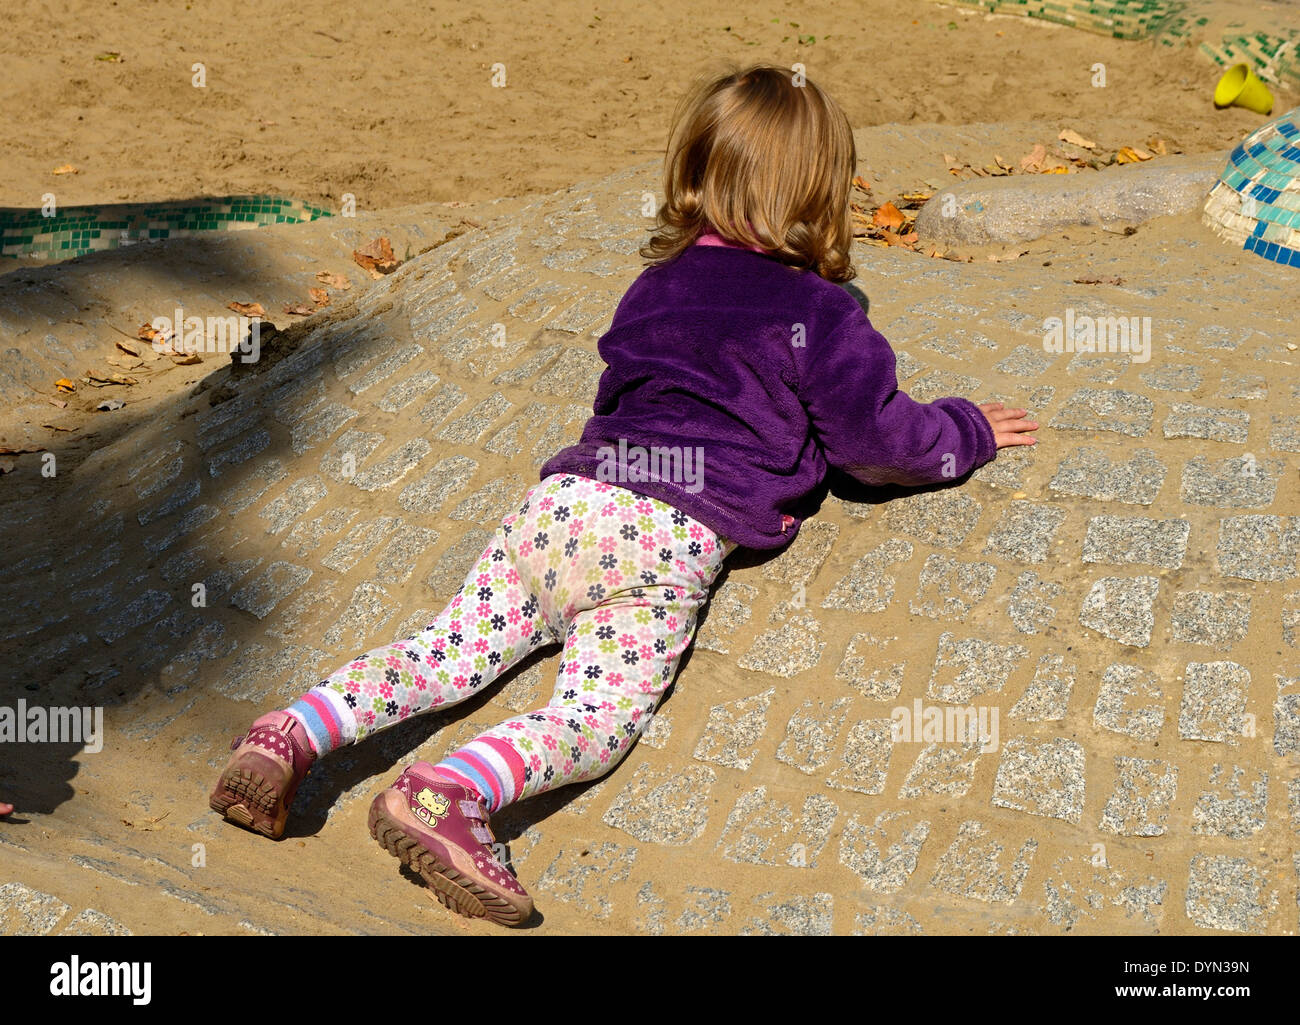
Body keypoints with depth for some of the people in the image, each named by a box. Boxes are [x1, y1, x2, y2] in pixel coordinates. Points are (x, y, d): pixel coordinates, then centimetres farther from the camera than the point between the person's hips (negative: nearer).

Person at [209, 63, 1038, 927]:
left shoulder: (658, 284, 28)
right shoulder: (818, 315, 9)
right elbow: (877, 437, 11)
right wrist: (970, 432, 29)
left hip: (564, 495, 6)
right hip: (666, 537, -6)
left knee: (445, 655, 8)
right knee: (594, 716, -13)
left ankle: (293, 735, -8)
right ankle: (447, 795, -37)